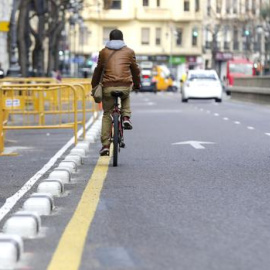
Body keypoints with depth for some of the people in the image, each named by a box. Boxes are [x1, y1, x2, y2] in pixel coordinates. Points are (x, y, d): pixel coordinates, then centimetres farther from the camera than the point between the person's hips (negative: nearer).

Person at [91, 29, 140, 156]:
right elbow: (135, 69, 18)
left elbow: (98, 70, 15)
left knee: (107, 115, 11)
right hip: (125, 86, 0)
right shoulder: (129, 52, 12)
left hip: (108, 87, 0)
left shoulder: (103, 52, 12)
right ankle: (126, 117, 13)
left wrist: (94, 86, 26)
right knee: (126, 97, 37)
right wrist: (137, 84, 33)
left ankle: (105, 145, 5)